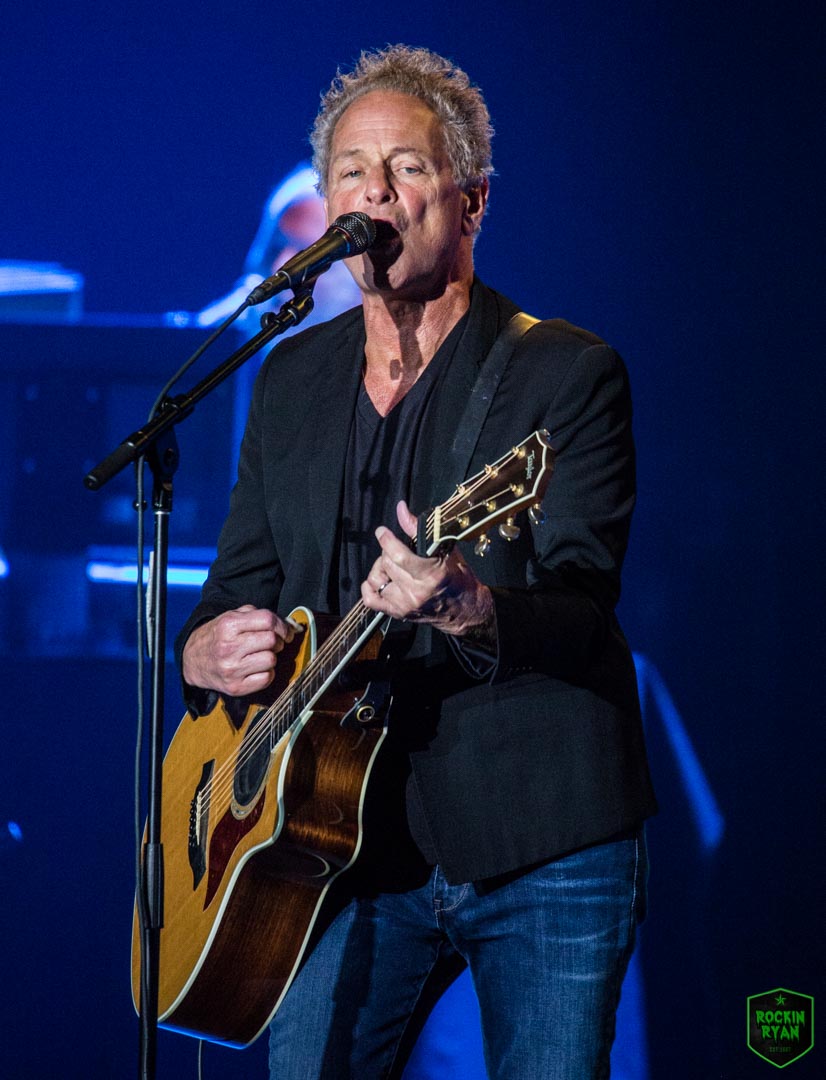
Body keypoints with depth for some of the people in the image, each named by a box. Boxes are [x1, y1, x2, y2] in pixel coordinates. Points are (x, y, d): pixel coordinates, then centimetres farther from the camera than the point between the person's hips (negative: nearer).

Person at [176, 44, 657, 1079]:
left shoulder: (568, 372, -4)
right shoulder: (291, 378, 12)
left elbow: (582, 613, -14)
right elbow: (240, 580, 18)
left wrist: (469, 611, -35)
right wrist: (207, 650, -6)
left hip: (543, 846, -4)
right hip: (352, 841, 4)